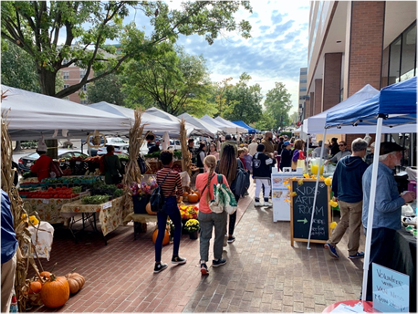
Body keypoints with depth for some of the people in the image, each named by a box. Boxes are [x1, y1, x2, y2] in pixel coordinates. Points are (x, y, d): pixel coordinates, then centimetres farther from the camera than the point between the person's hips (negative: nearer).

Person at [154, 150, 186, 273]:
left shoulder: (158, 174, 0)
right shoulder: (175, 174, -14)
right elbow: (180, 192, -7)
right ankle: (175, 257, 27)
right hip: (171, 203, -4)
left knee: (160, 232, 9)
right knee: (178, 227, 19)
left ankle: (157, 264, 11)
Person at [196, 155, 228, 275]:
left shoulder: (199, 177, -9)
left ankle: (203, 262, 2)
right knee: (219, 236, 17)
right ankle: (216, 260, 32)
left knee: (204, 237, 13)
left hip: (204, 212, 1)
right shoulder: (221, 178, -15)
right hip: (219, 211, -1)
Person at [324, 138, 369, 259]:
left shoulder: (341, 162, -1)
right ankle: (353, 252, 21)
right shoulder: (363, 166, -15)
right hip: (356, 201, -5)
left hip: (342, 199, 5)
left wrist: (336, 194, 17)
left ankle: (331, 243, 10)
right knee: (354, 227, 9)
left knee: (343, 222, 20)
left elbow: (335, 180, 5)